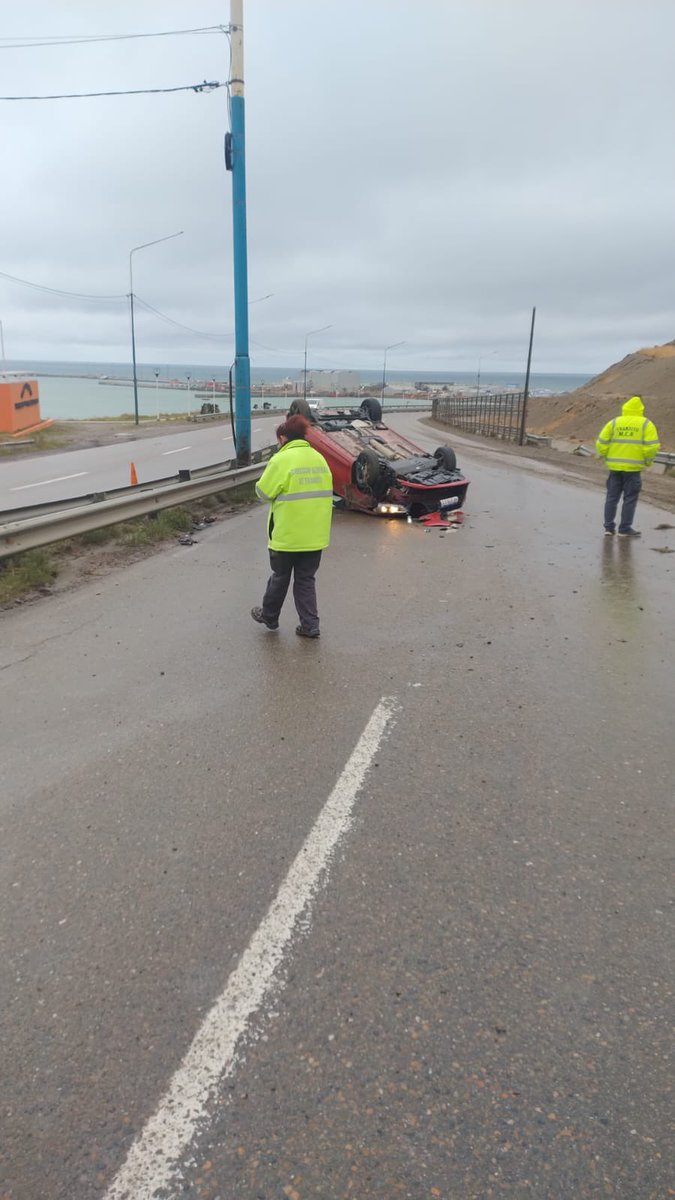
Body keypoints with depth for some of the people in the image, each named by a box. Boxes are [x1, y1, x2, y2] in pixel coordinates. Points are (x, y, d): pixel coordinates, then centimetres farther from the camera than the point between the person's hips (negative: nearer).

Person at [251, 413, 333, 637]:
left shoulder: (282, 460, -14)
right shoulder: (319, 458, 5)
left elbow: (263, 492, -11)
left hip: (287, 534, -5)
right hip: (316, 534, 5)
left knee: (280, 577, 14)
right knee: (306, 580, 13)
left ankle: (269, 617, 32)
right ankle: (310, 625, 10)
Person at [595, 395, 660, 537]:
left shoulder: (614, 422, 6)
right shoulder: (646, 424, 0)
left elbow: (601, 443, 0)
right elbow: (652, 446, -9)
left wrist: (606, 457, 15)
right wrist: (648, 461, 6)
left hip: (615, 467, 3)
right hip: (633, 468, -2)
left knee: (612, 497, 11)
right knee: (630, 499, 5)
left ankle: (609, 527, 11)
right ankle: (625, 529, 6)